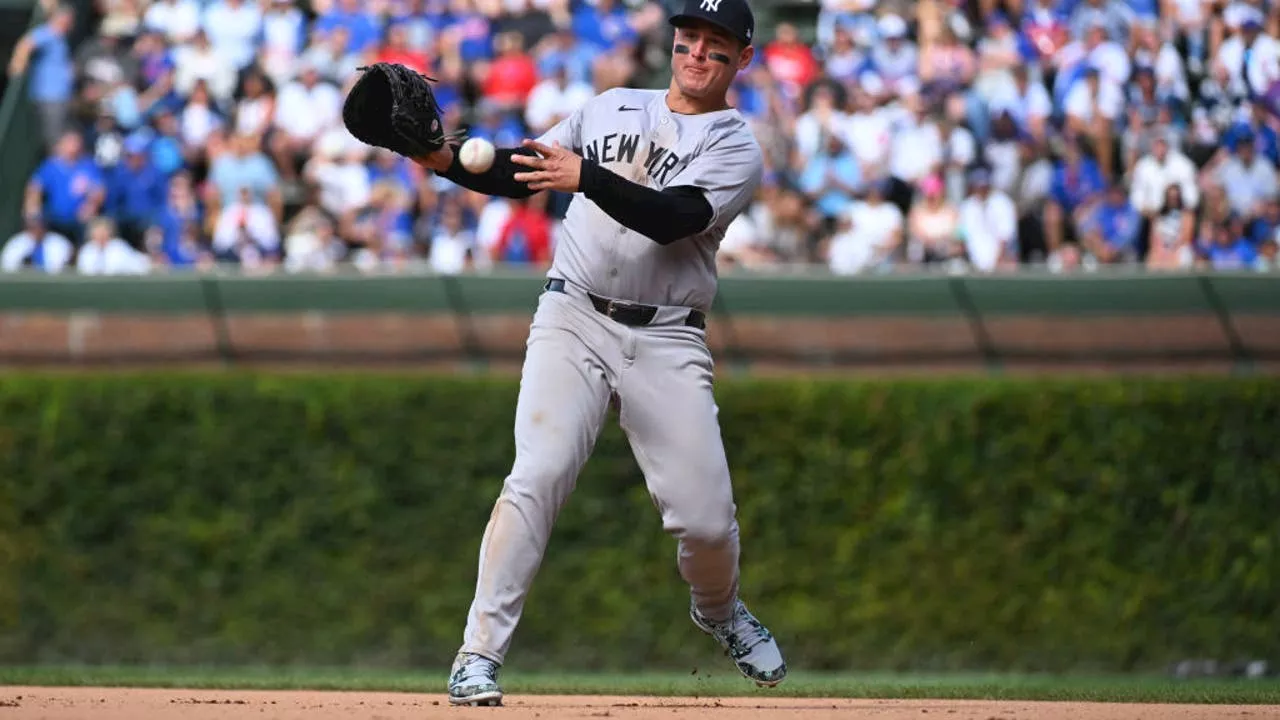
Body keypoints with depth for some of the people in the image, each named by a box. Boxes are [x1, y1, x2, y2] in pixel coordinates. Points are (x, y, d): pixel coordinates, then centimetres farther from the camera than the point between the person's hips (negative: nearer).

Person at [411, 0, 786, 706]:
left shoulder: (735, 147, 1)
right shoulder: (611, 107, 14)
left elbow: (670, 219, -17)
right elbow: (520, 172, 12)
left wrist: (584, 176, -30)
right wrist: (445, 158, -7)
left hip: (666, 341, -1)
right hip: (573, 322, 1)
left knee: (705, 515, -4)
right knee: (537, 476, -19)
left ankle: (719, 609, 31)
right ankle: (478, 655, -18)